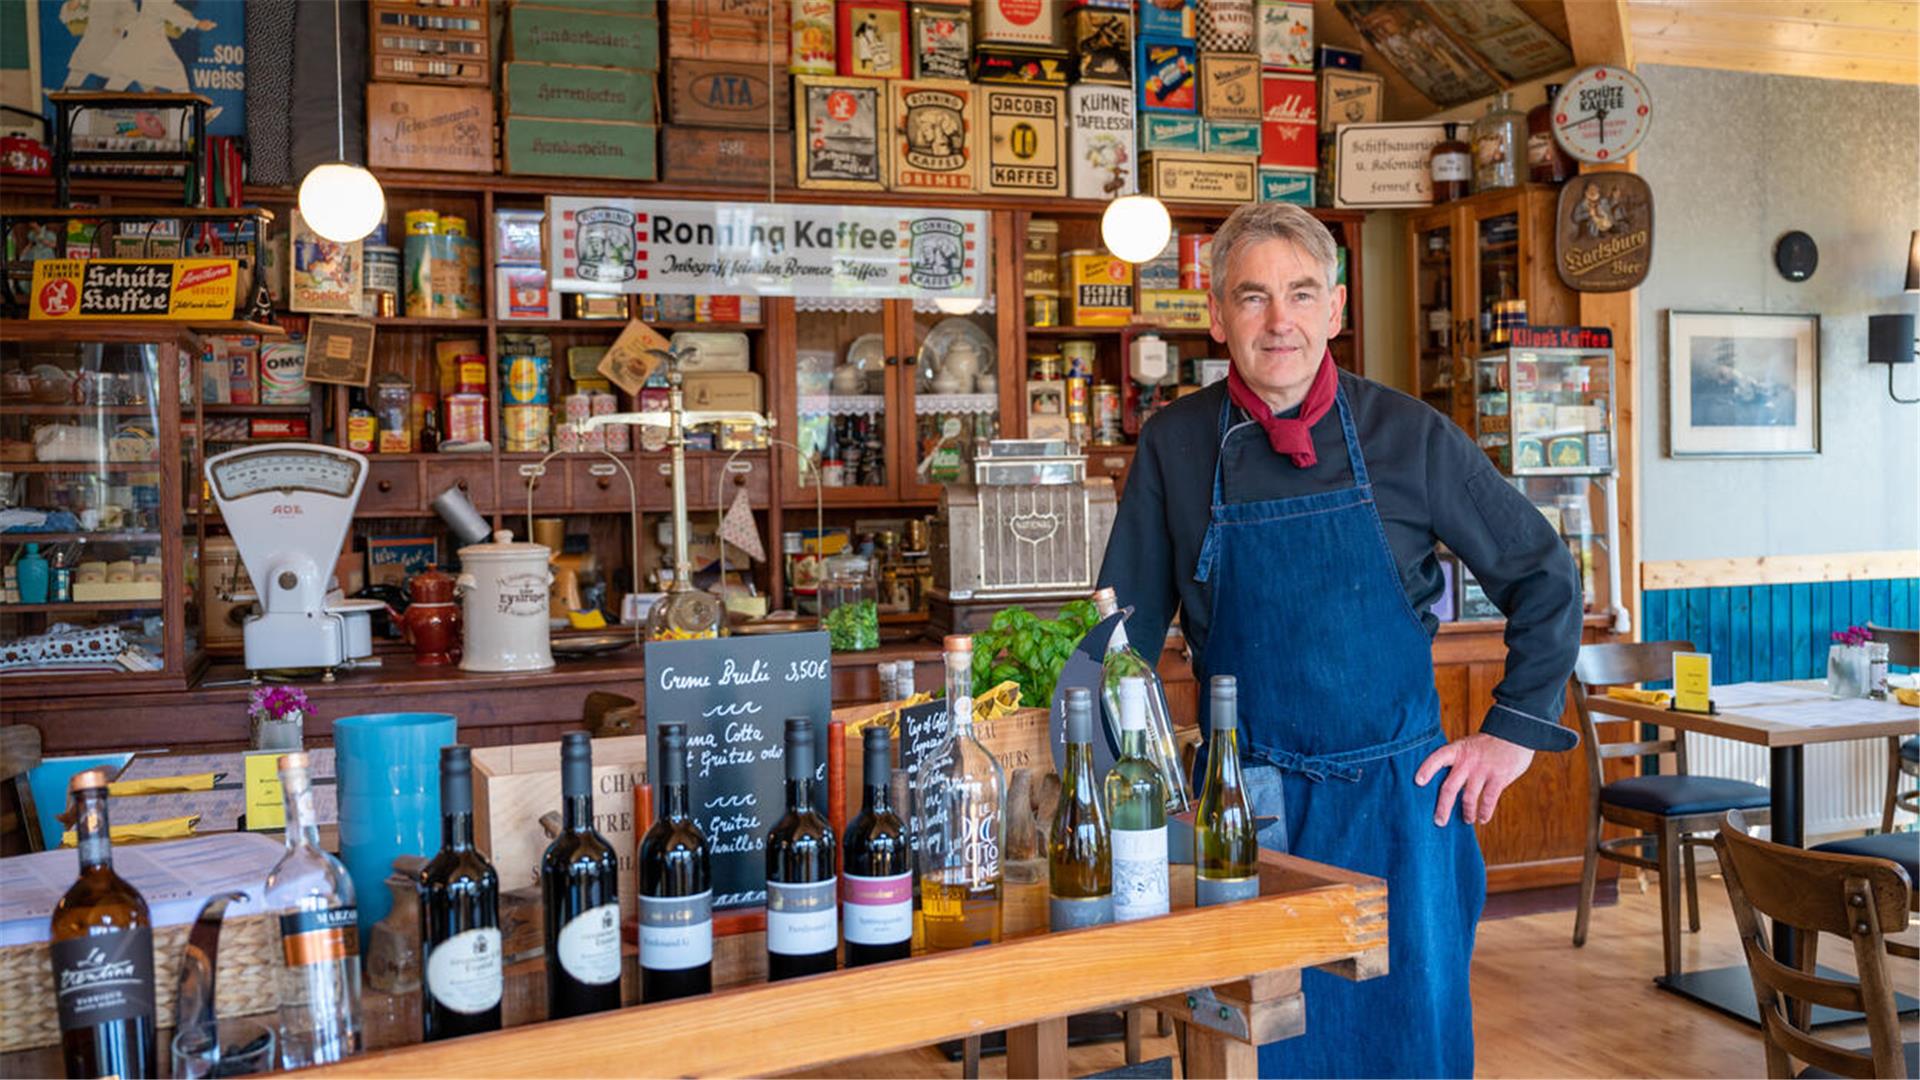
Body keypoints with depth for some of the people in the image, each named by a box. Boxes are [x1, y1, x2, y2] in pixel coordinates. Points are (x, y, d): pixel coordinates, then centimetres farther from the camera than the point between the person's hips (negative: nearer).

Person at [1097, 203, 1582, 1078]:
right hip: (1243, 806, 1)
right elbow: (1126, 625, 5)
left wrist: (1512, 731, 2)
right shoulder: (1175, 446, -1)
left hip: (1395, 803, 0)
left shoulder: (1410, 436, -3)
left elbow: (1544, 579, 7)